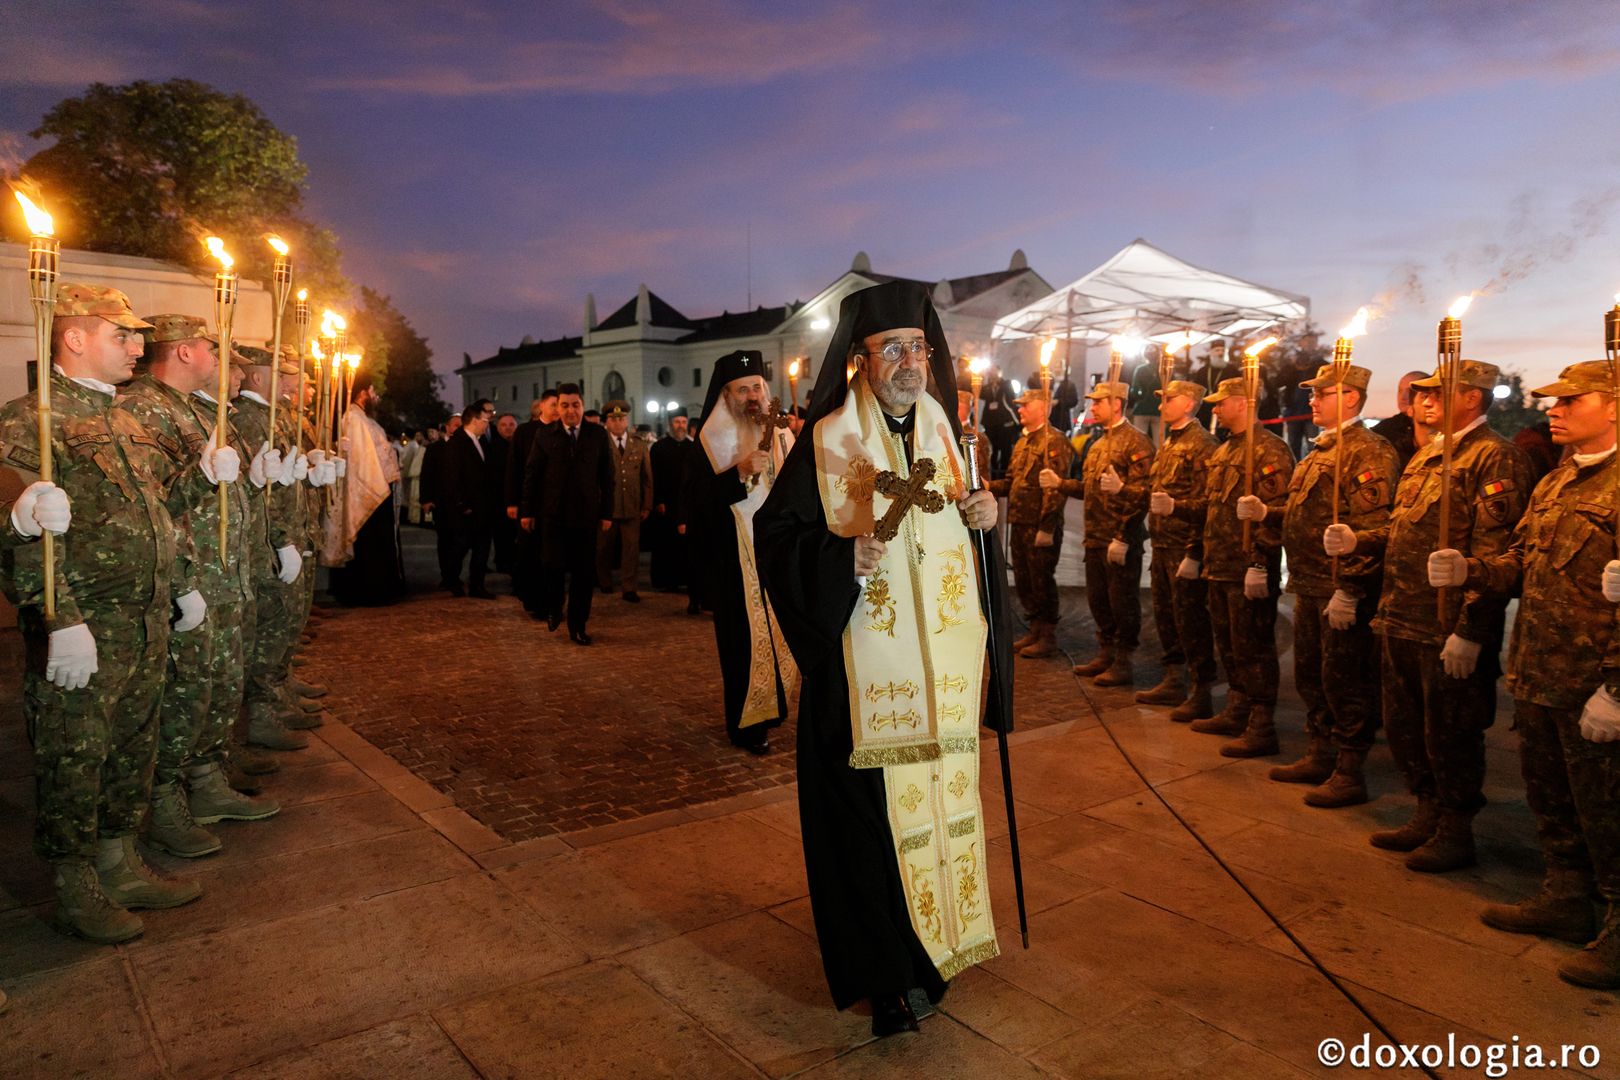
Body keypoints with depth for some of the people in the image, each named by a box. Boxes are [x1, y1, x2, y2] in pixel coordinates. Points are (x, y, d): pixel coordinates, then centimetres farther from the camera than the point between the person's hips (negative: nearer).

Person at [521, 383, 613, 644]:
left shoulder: (598, 434, 3)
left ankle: (578, 626, 16)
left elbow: (607, 476, 4)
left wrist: (607, 513, 1)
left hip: (587, 515, 1)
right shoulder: (544, 435, 2)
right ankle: (553, 609, 25)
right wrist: (527, 511, 2)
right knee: (554, 566, -4)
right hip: (553, 513, -1)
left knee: (584, 573, 3)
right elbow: (531, 474, 4)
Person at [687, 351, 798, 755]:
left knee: (783, 630, 5)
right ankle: (746, 722, 10)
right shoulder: (710, 442, -2)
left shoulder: (782, 437, 9)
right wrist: (740, 472, -21)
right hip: (735, 562, -4)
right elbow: (698, 500, -12)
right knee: (745, 636, -1)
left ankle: (771, 705, 22)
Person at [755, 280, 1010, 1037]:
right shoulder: (824, 443, -8)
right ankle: (885, 975, 18)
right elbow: (776, 534, -9)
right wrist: (844, 556, -25)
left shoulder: (942, 430, 9)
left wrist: (983, 514, -2)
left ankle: (933, 942, 34)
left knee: (939, 798, 14)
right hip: (867, 675, -5)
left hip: (941, 670, 6)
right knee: (873, 812, 1)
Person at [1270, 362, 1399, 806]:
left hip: (1343, 592, -10)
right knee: (1310, 676, 18)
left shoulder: (1368, 453, -15)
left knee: (1345, 683, 0)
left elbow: (1371, 528, -23)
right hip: (1310, 587, 10)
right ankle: (1320, 756, 32)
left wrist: (1348, 590, -25)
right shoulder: (1321, 451, 16)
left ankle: (1349, 774, 11)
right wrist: (1268, 512, 10)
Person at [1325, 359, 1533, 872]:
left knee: (1450, 734, 4)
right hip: (1402, 619, 9)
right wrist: (1358, 540, 5)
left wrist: (1469, 631, -23)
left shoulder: (1494, 457, -13)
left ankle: (1455, 834, 21)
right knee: (1404, 727, 18)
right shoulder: (1426, 455, 16)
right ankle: (1428, 818, 34)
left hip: (1450, 630, -9)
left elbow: (1492, 552, -19)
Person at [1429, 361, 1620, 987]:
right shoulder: (1555, 483, 14)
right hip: (1536, 677, 9)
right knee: (1549, 797, 20)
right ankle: (1566, 900, 37)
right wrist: (1469, 571, -2)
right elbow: (1521, 565, 18)